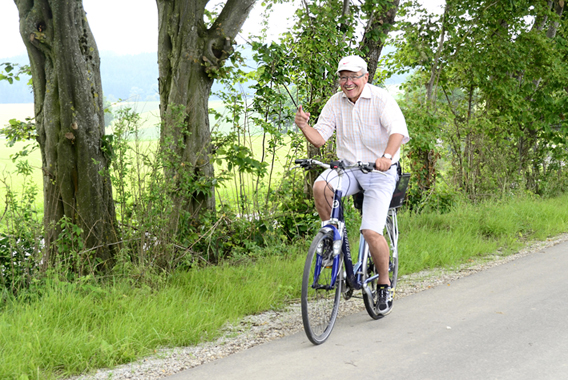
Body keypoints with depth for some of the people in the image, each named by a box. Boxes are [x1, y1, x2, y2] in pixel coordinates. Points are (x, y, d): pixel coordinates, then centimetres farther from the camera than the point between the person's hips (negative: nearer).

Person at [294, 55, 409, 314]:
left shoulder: (381, 98, -12)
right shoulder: (336, 102, 2)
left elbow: (398, 130, -27)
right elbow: (319, 138, 0)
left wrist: (386, 156, -46)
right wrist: (304, 127, -23)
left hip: (380, 172, -4)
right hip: (348, 167, 4)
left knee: (371, 232, -17)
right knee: (320, 187, -30)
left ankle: (384, 283, 8)